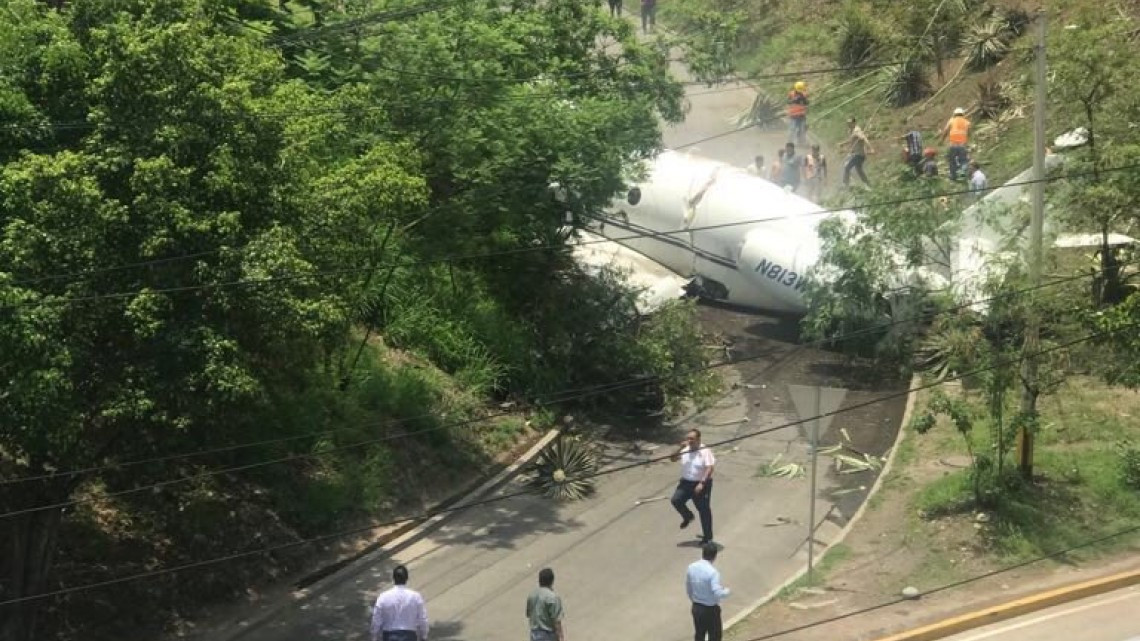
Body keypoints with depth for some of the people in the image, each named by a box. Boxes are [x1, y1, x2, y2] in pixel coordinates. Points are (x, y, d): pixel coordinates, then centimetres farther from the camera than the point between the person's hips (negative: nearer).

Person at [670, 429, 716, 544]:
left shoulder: (705, 451, -13)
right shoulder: (685, 450, 4)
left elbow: (710, 468, -20)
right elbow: (673, 458, 6)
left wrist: (702, 483, -28)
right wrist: (680, 448, -10)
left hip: (701, 484, -5)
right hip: (686, 483, 5)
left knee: (704, 510, 2)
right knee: (676, 500, -12)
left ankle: (708, 537, 13)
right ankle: (688, 517, 18)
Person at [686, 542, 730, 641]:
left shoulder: (692, 567, -4)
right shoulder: (713, 572, -24)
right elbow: (717, 594, -27)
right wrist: (727, 591, -6)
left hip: (696, 608, 6)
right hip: (711, 609, -6)